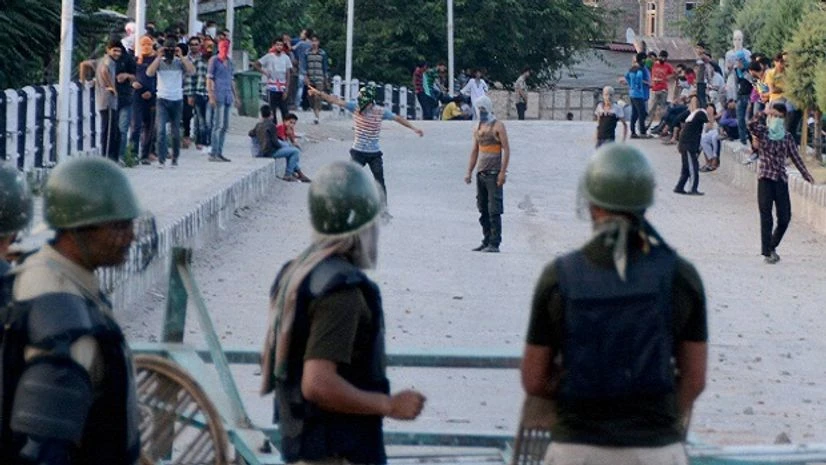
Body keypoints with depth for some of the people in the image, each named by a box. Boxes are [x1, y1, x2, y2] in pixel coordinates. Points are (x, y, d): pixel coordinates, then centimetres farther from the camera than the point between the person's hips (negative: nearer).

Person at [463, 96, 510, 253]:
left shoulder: (497, 126, -4)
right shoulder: (477, 128, 16)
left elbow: (506, 149, -8)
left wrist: (503, 172, -15)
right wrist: (469, 172, 15)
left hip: (494, 173, -7)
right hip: (481, 173, 7)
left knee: (494, 210, -8)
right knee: (483, 210, 8)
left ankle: (494, 244, -8)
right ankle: (486, 241, 14)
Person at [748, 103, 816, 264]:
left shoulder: (787, 137, 9)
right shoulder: (762, 132, 0)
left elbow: (795, 157, 11)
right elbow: (751, 125, -22)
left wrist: (806, 174, 6)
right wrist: (764, 113, -27)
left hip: (781, 179, 4)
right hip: (765, 178, -4)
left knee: (785, 217, 3)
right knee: (766, 217, -4)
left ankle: (772, 246, 24)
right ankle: (767, 253, -1)